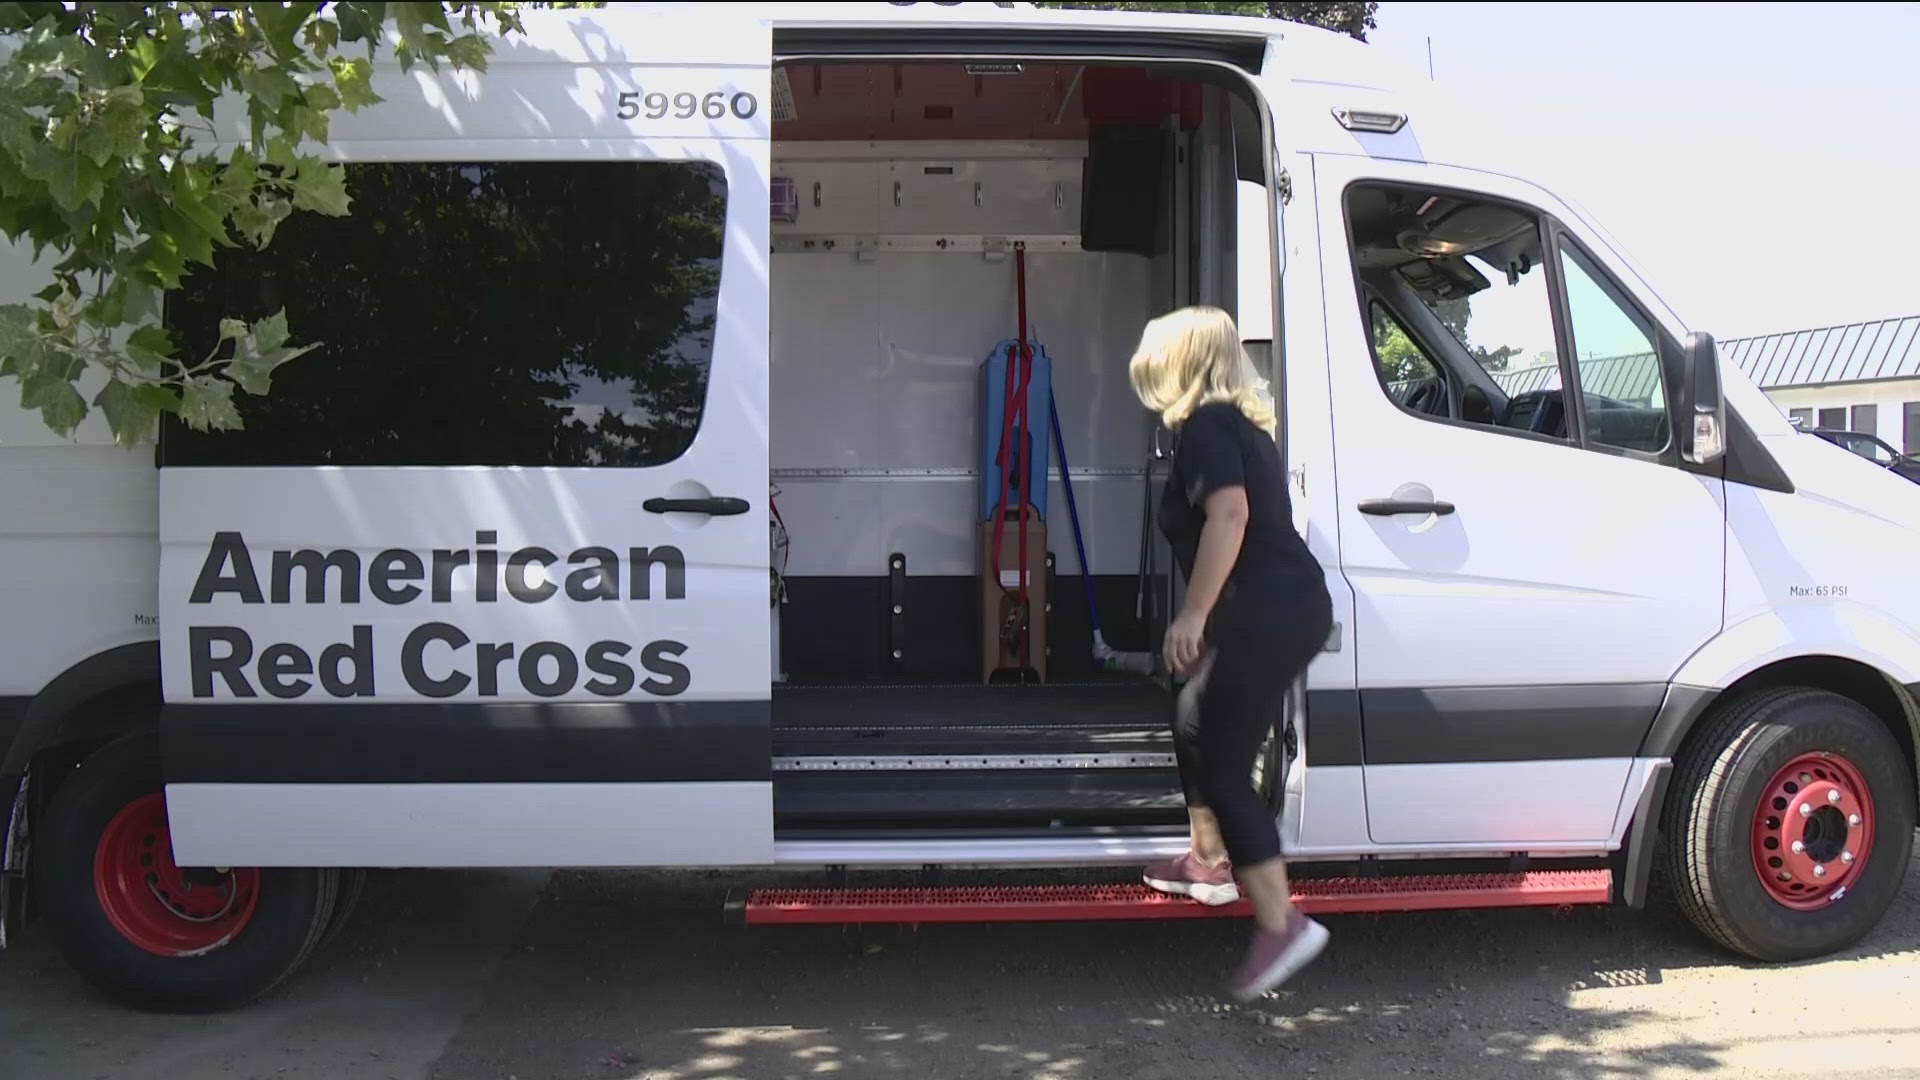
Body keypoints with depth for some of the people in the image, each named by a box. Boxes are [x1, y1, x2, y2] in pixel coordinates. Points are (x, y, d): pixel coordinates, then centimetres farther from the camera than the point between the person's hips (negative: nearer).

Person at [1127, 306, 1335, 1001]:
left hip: (1266, 612, -10)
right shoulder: (1240, 423, 19)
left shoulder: (1204, 427, -11)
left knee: (1223, 765, -7)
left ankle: (1280, 923, -9)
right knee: (1196, 727, 25)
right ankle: (1209, 864, 41)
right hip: (1292, 604, 10)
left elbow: (1230, 512, -27)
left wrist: (1194, 613, -25)